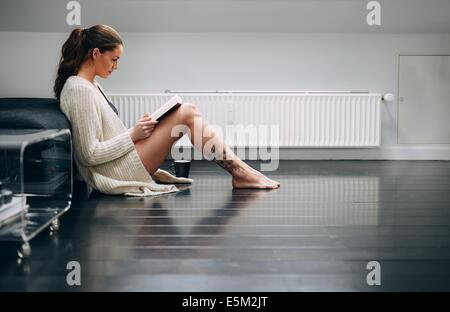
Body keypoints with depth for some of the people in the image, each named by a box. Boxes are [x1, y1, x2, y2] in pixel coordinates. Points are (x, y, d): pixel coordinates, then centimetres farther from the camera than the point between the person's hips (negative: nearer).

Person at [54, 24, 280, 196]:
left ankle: (240, 171, 3)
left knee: (188, 113, 4)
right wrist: (133, 135, -14)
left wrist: (138, 130, 5)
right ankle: (240, 171, -3)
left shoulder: (90, 85, 14)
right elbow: (90, 154, -21)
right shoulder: (80, 90, -17)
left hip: (122, 166, 10)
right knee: (187, 114, -11)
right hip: (118, 174, -10)